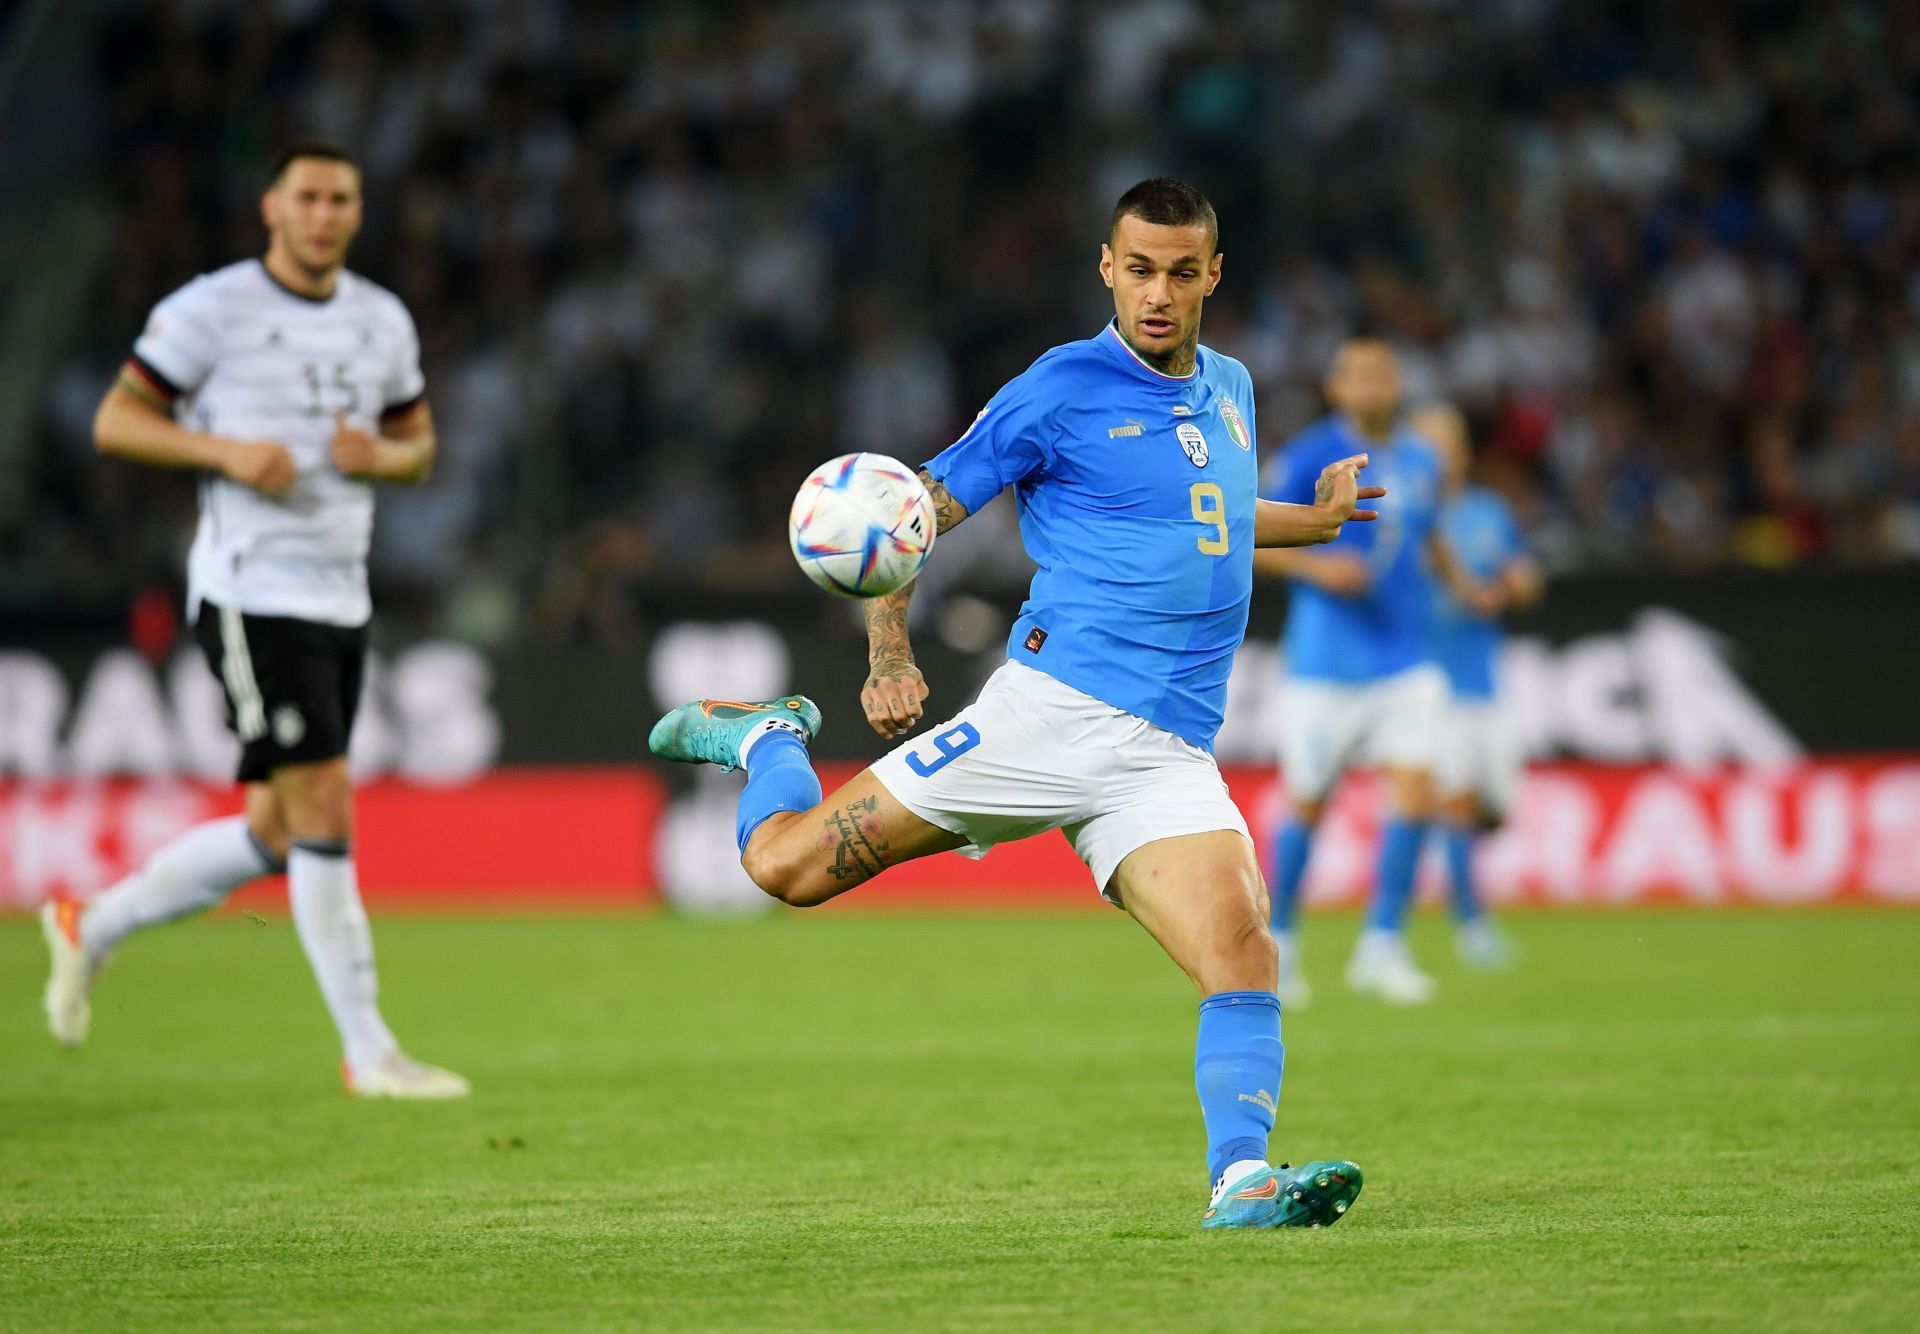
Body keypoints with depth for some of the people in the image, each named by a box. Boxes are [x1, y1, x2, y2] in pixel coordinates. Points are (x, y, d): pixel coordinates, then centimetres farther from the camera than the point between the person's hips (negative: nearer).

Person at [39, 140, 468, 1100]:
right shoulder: (212, 308, -6)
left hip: (341, 592, 7)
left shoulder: (383, 320, 12)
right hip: (252, 591, -7)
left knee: (275, 837, 10)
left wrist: (381, 455, -3)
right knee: (324, 809, -12)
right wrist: (231, 451, -18)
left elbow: (418, 441, 21)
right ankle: (369, 1052, -7)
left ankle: (93, 929, 30)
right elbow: (116, 420, -3)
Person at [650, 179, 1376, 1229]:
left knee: (1243, 954, -19)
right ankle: (768, 739, 26)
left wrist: (1316, 519, 22)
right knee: (786, 862, -5)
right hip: (1054, 705, -4)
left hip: (1171, 754, 4)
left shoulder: (1230, 387, 19)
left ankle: (1242, 1180, -20)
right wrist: (890, 657, -12)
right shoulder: (1060, 391, -1)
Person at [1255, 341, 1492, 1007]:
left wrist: (1460, 583, 10)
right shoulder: (1309, 457, -7)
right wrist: (1315, 566, -20)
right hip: (1327, 666, -4)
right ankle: (1279, 942, 24)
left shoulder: (1420, 462, 10)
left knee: (1415, 792, -10)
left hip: (1406, 663, 4)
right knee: (1308, 804, 4)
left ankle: (1382, 946, 0)